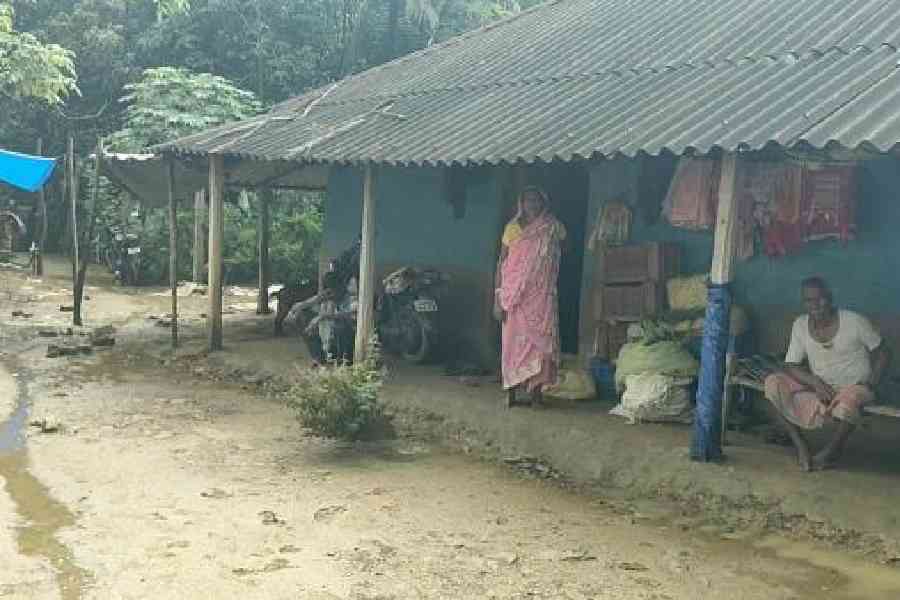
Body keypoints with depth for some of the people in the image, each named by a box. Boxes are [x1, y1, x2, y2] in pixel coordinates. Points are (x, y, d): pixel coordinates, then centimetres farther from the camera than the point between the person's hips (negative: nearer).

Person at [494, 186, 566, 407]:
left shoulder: (553, 229, 5)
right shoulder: (513, 227, 2)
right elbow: (502, 263, 1)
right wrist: (498, 297, -5)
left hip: (541, 296, 1)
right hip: (515, 296, -1)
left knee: (539, 341, -1)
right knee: (514, 341, -1)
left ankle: (536, 392, 5)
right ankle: (510, 393, 4)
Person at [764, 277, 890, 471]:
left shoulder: (855, 322, -12)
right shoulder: (800, 325, -3)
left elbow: (881, 353, -1)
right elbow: (790, 366, -4)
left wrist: (870, 385, -15)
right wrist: (815, 382, -22)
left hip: (854, 387, -3)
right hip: (819, 387, 4)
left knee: (848, 400, -40)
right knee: (773, 383, -19)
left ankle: (833, 448, -9)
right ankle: (800, 444, -13)